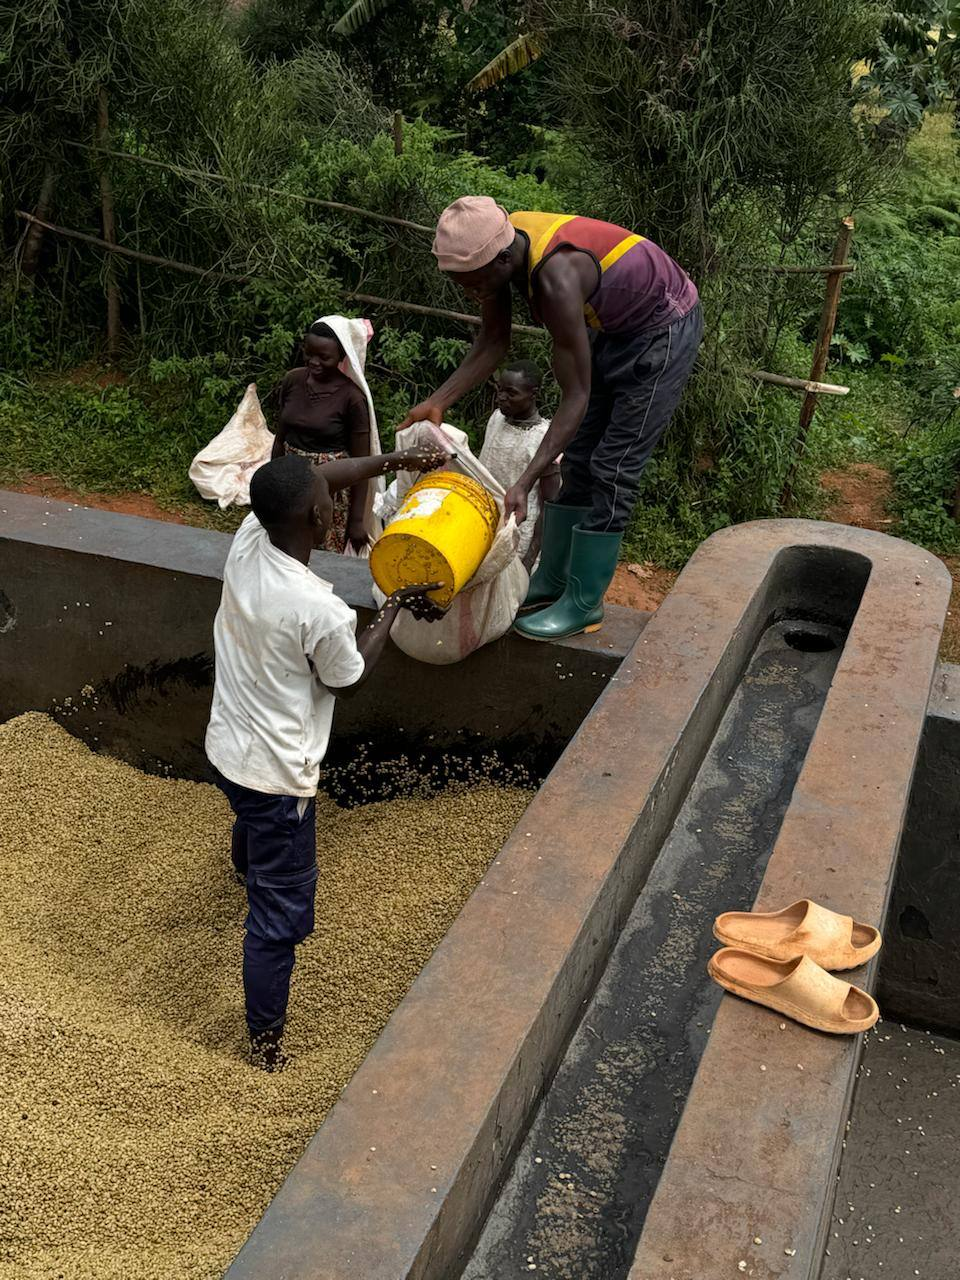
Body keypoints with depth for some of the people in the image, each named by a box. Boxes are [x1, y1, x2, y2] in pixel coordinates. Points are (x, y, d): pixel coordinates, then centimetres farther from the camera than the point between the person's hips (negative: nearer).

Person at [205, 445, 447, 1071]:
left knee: (252, 827, 41)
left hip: (226, 749, 9)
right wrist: (391, 613, -1)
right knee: (282, 910, 8)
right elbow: (349, 681, -11)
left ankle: (251, 880, 75)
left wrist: (393, 461, 6)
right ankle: (266, 1041, 23)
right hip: (277, 774, -9)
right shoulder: (321, 612, -33)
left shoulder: (247, 541, -13)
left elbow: (312, 478, 5)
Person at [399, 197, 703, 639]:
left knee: (612, 470, -9)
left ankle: (584, 604, -1)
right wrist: (438, 402, -13)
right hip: (612, 325, 9)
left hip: (663, 329, -9)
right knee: (578, 460, 11)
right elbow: (493, 340, -3)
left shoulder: (555, 279, -39)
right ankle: (552, 582, 20)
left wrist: (525, 482, -39)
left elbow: (576, 397, -35)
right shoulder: (500, 243, -16)